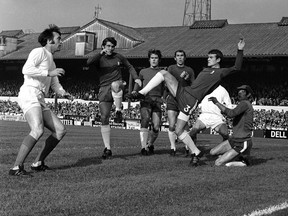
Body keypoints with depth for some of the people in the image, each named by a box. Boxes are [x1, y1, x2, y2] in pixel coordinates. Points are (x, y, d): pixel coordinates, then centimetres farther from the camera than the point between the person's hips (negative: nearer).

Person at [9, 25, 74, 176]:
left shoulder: (51, 61, 29)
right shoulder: (39, 52, 0)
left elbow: (55, 85, 29)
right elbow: (26, 70, -16)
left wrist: (64, 93, 8)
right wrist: (49, 73, -15)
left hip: (39, 101, 9)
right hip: (29, 94, -9)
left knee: (60, 130, 3)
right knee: (38, 130, -29)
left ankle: (38, 163, 9)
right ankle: (16, 168, -27)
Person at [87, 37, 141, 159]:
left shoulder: (119, 57, 11)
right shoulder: (99, 59, 7)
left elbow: (130, 67, 24)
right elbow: (89, 62, -15)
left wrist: (136, 78, 9)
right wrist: (101, 53, -19)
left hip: (118, 86, -1)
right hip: (104, 89, 1)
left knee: (115, 85, -40)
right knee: (104, 118, -6)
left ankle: (119, 112, -24)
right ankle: (107, 149, 2)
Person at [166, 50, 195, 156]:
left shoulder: (189, 70, 12)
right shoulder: (171, 68, 10)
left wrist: (187, 79, -9)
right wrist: (180, 77, -16)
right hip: (172, 99, 0)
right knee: (172, 126, -4)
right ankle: (173, 148, 3)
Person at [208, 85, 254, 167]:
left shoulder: (245, 103, -17)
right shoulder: (243, 104, 12)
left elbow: (231, 114, -32)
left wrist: (217, 102, -27)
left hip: (242, 144, -10)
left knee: (218, 163, -12)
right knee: (213, 152, 10)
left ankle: (243, 163, 4)